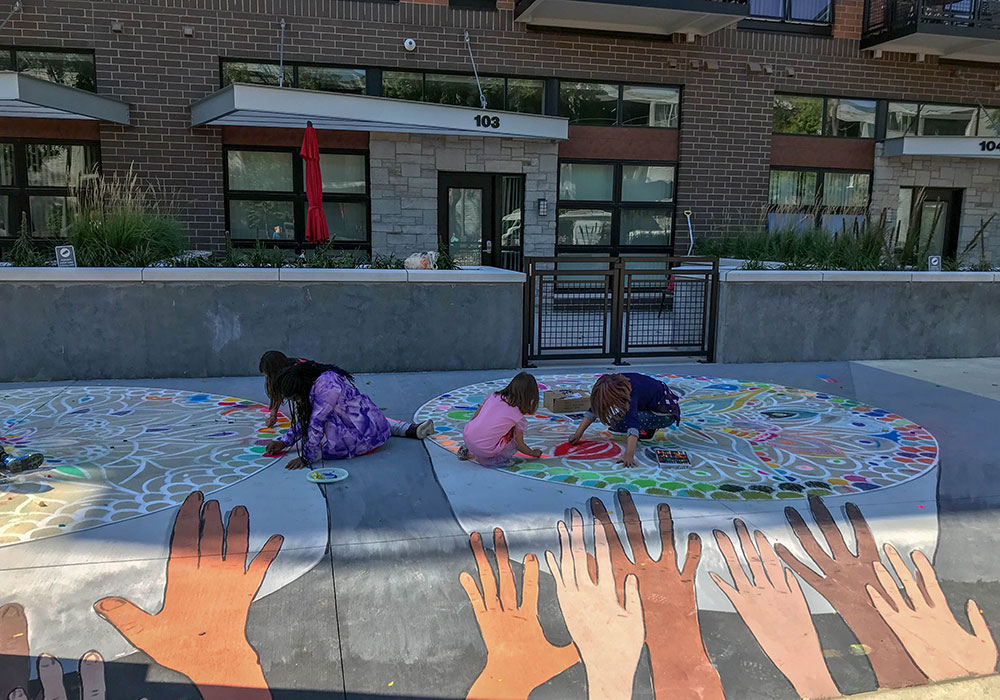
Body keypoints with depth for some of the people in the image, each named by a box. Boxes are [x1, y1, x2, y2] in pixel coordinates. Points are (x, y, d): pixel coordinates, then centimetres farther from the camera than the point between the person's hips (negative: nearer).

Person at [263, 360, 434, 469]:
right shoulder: (317, 381, 8)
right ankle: (412, 430, 22)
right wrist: (284, 442, 11)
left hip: (366, 438, -9)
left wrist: (306, 458, -17)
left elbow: (316, 424, -22)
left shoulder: (325, 387, -24)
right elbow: (302, 420, 17)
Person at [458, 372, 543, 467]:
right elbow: (520, 445, 6)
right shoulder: (518, 417, -3)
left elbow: (474, 417, 14)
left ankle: (466, 450, 23)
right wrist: (534, 453, 26)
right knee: (515, 442, 16)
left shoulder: (492, 397, 6)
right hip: (486, 450, -5)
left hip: (467, 436, 5)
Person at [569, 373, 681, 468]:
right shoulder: (614, 384, -12)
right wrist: (578, 434, -12)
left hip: (667, 413, -8)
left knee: (618, 423, -21)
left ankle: (649, 430, -1)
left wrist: (629, 455, -55)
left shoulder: (631, 393, -34)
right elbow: (594, 409, -6)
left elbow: (632, 424, -45)